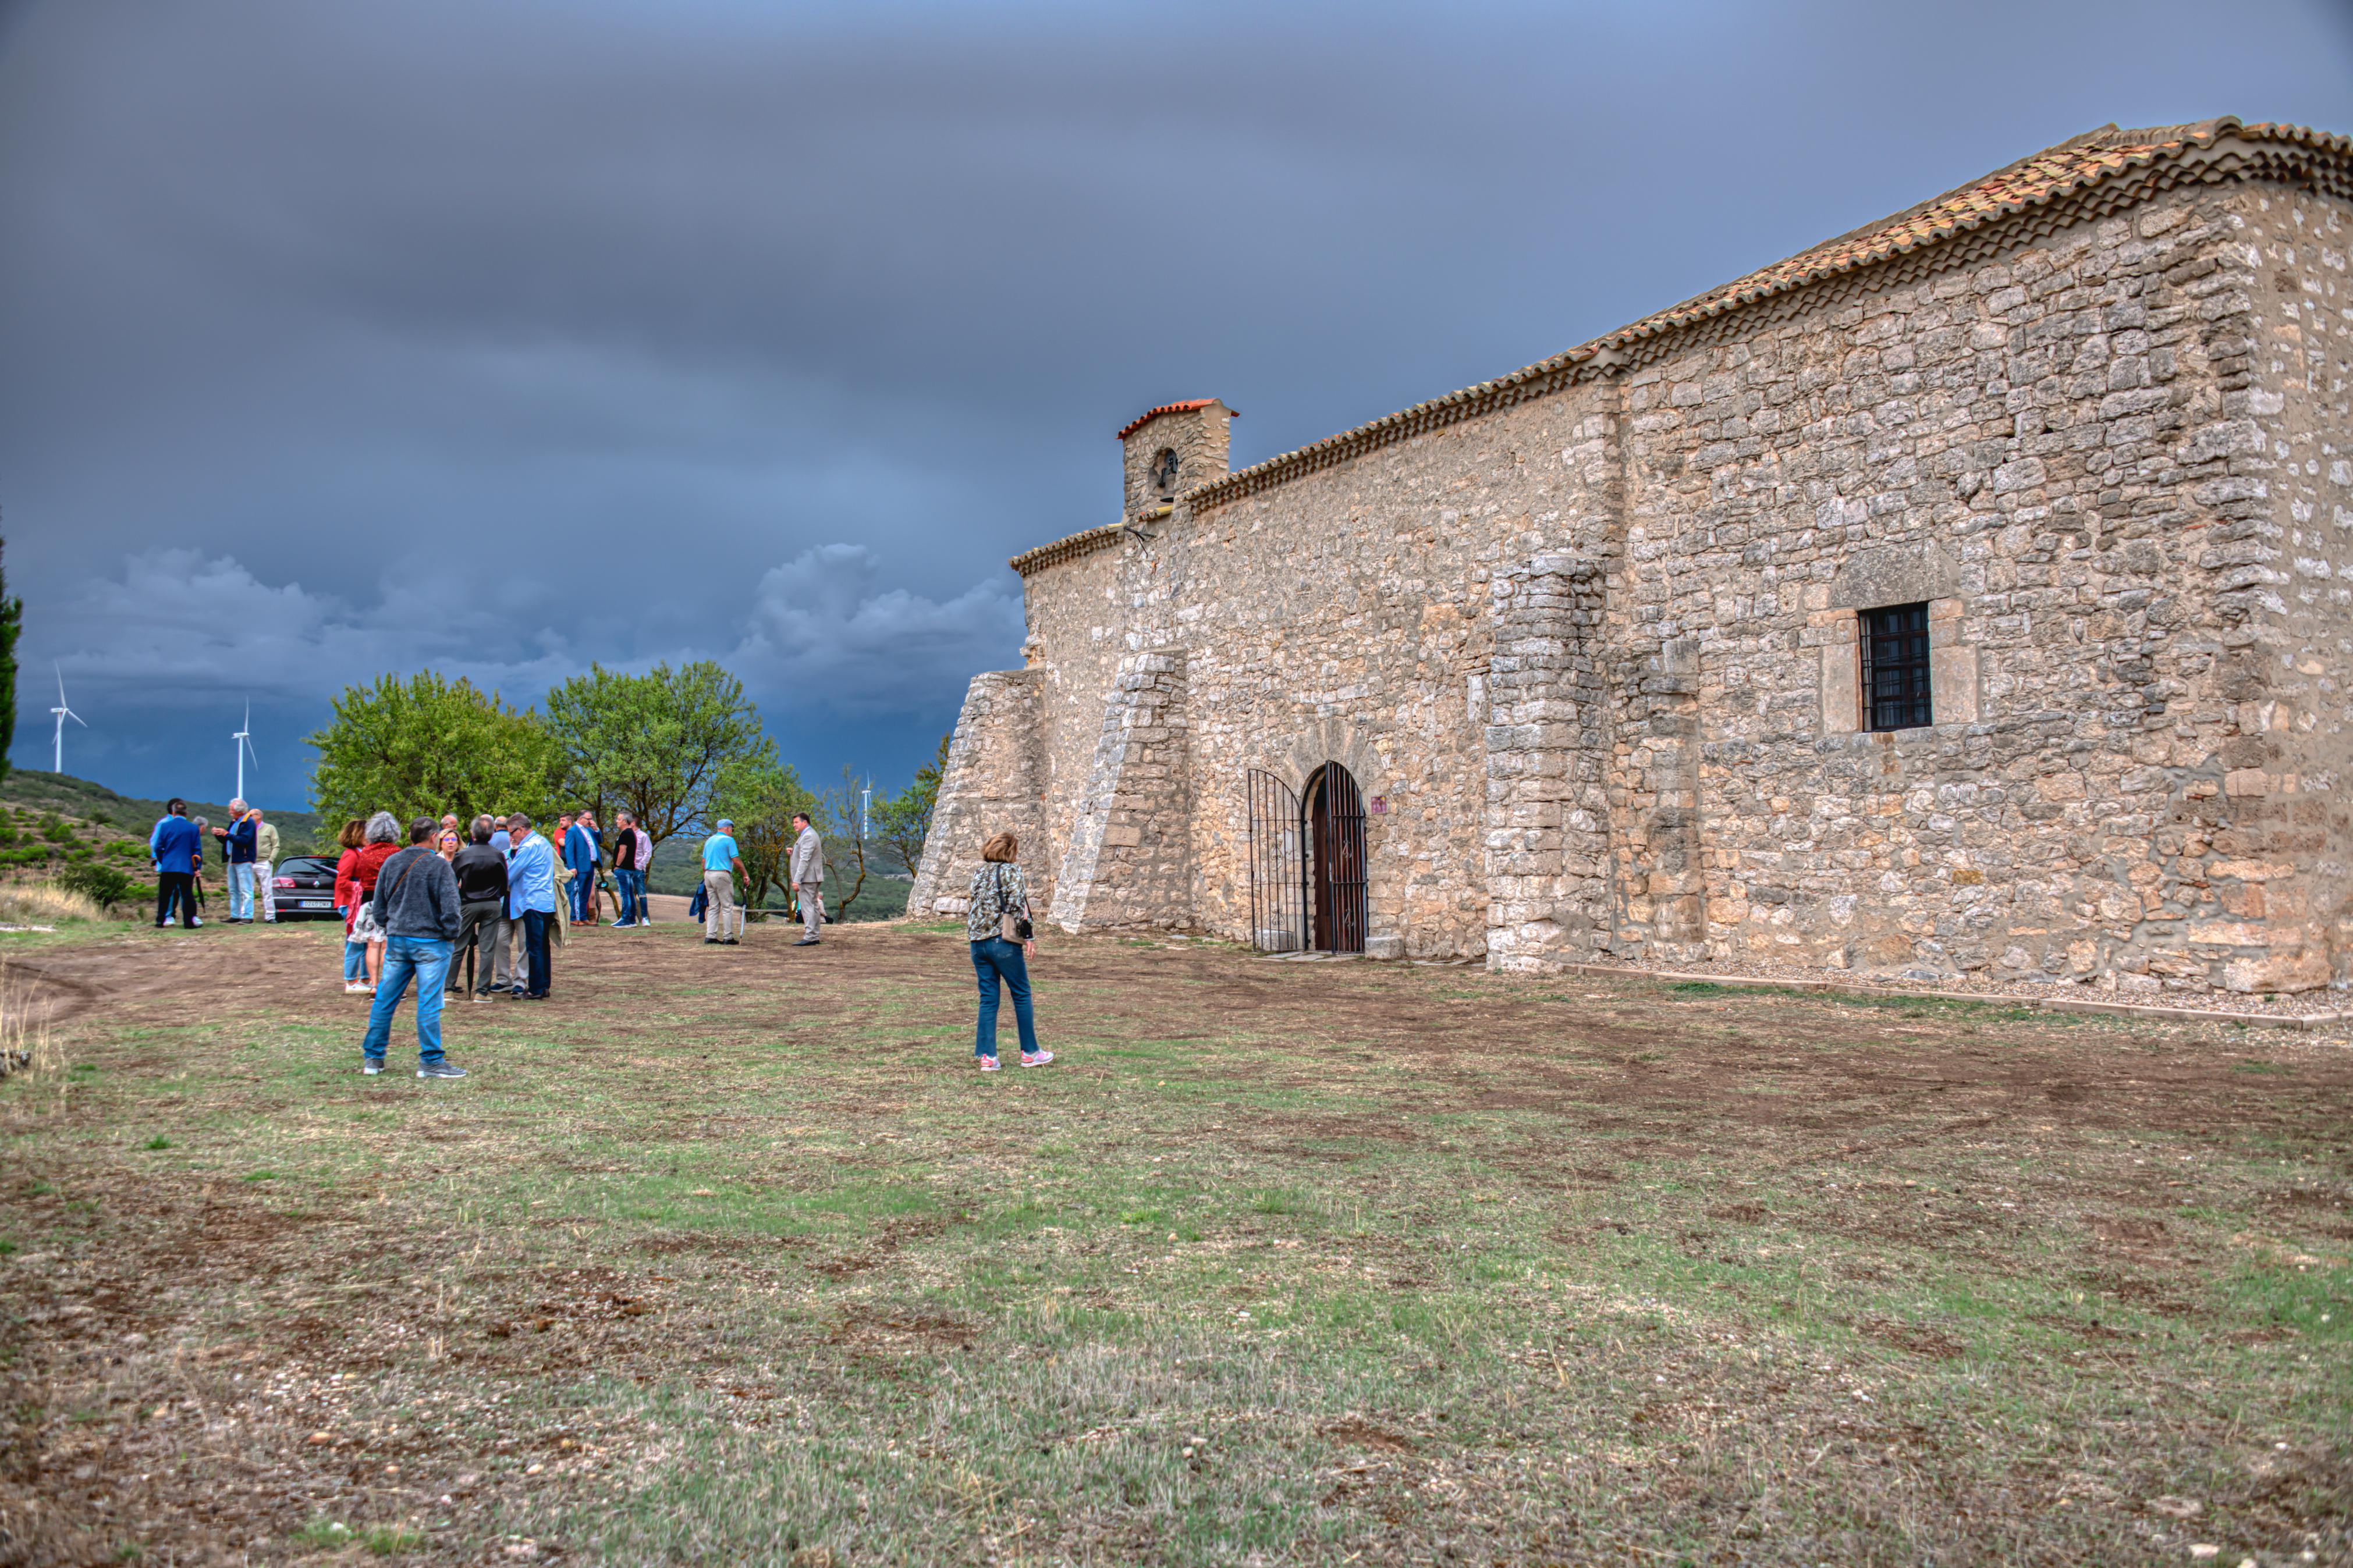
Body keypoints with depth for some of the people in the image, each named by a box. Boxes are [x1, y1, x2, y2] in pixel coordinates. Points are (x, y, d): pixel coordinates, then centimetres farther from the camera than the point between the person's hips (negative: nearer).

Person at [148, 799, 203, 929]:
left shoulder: (165, 826, -1)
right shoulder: (194, 829, -1)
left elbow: (158, 847, 2)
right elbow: (197, 850, 0)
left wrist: (163, 862, 17)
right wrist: (197, 867, 9)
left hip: (168, 866, 1)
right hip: (187, 868, -1)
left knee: (165, 894, 10)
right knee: (187, 894, 2)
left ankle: (160, 921, 13)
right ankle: (189, 922, 0)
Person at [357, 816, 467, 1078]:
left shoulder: (391, 863, 6)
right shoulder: (439, 866, -10)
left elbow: (378, 904, 12)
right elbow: (450, 906, -13)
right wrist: (451, 935, 0)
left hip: (396, 940, 5)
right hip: (430, 942, -5)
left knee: (384, 1000, 11)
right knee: (428, 1002, -3)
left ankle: (372, 1057, 18)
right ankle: (431, 1061, 0)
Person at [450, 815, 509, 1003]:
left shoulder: (462, 855, -7)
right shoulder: (498, 856, -3)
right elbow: (504, 883, 5)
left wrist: (457, 899, 18)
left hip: (468, 904, -1)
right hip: (493, 906, 1)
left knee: (457, 947, 9)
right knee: (488, 949, 2)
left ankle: (448, 988, 11)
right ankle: (482, 991, 0)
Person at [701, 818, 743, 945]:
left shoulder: (709, 840, 15)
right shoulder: (729, 840, -6)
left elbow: (704, 861, 16)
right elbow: (736, 861, -9)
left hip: (708, 874, 7)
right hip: (722, 875, -7)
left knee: (713, 907, 10)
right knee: (727, 907, -1)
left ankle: (710, 936, 4)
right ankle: (727, 938, -2)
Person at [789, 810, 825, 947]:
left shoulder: (808, 836, -16)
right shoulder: (810, 835, 19)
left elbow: (805, 860, -22)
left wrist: (797, 880, -24)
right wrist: (793, 852, 11)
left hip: (808, 878, -11)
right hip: (813, 879, 11)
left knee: (808, 907, -11)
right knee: (813, 907, 11)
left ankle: (809, 938, -13)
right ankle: (814, 937, 14)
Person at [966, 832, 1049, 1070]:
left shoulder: (978, 874, 13)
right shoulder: (1011, 871, -7)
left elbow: (972, 907, 17)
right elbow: (1018, 906, -13)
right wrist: (1028, 937, -8)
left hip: (978, 942, 6)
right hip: (1003, 942, -6)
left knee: (988, 999, 9)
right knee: (1021, 995, 6)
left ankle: (987, 1056, 5)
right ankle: (1029, 1052, 11)